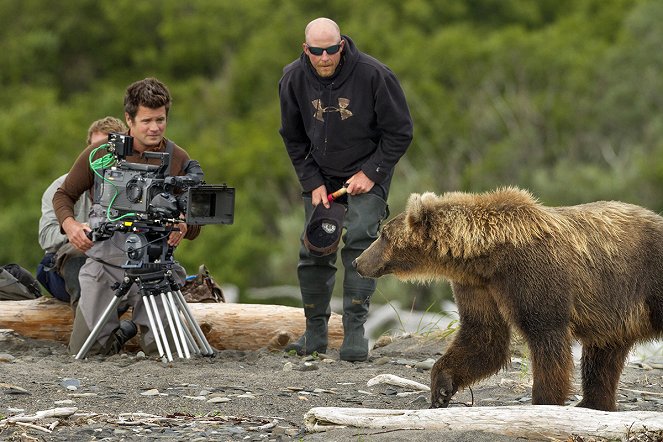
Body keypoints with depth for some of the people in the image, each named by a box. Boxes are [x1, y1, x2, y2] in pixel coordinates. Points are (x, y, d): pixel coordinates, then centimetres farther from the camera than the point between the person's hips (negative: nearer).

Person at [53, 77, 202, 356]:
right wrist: (69, 224, -12)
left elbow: (195, 226, 5)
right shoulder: (100, 155, -1)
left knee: (159, 347, -14)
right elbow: (64, 195, 10)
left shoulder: (179, 161, 1)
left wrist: (183, 227, -20)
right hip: (106, 262, 0)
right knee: (85, 348, -8)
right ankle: (121, 330, 26)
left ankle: (143, 320, 22)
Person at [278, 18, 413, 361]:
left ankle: (354, 332, -17)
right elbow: (293, 138, 5)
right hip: (320, 176, 3)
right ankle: (315, 333, 8)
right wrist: (312, 183, -3)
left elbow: (399, 132, -10)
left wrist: (371, 173, -14)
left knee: (360, 241, -18)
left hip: (367, 174, -3)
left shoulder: (373, 75, -21)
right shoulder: (293, 79, -10)